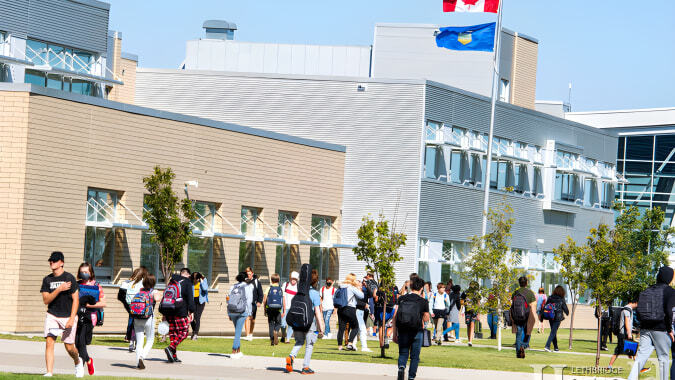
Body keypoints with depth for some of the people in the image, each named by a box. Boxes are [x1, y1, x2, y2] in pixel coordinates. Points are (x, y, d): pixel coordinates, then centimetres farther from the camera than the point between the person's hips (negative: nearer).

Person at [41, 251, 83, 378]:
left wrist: (71, 319, -14)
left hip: (68, 316, -3)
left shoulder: (69, 278, -6)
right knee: (49, 342, -13)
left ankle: (78, 362, 35)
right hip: (52, 315, 3)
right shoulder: (47, 280, 4)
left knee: (69, 347, 2)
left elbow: (76, 299, -7)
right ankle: (49, 373, -13)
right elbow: (46, 300, -3)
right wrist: (59, 289, -18)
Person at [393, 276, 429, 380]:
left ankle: (401, 367, -19)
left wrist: (395, 333, 4)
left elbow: (395, 317, 0)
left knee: (403, 354, 10)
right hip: (416, 331, -1)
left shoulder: (401, 299, 3)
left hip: (402, 331, 1)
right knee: (415, 356, 11)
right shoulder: (423, 301, -2)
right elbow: (426, 319, 6)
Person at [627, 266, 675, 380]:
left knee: (641, 356, 2)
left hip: (645, 328, 5)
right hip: (660, 330, -5)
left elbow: (638, 310, 8)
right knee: (663, 357, 6)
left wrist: (643, 324, 15)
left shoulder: (647, 291, 11)